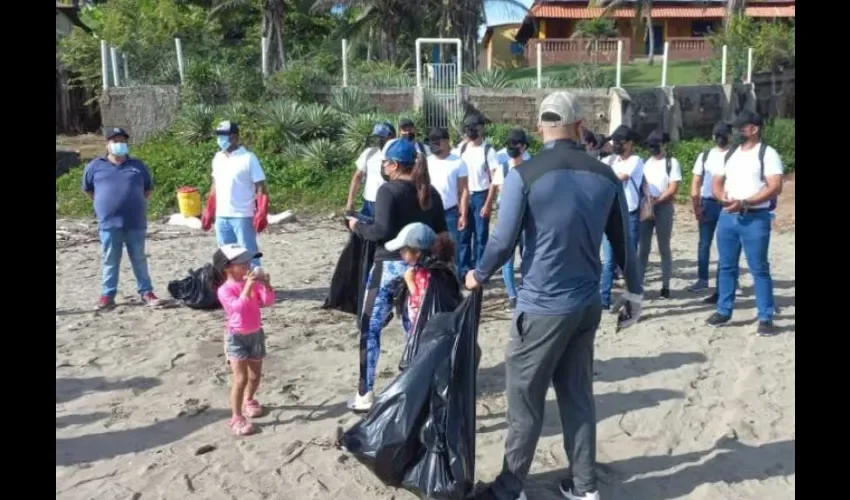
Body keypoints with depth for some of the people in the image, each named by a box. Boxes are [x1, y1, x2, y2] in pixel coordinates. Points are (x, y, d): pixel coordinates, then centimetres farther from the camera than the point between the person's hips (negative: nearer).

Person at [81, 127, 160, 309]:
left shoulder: (138, 165, 8)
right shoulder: (96, 166, 5)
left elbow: (148, 189, 19)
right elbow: (87, 189, 17)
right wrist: (103, 204, 13)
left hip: (135, 224, 1)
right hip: (109, 224, 0)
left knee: (139, 260, 8)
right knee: (110, 262, 7)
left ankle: (146, 292, 14)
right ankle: (107, 294, 14)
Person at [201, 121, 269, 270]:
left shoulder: (248, 158, -9)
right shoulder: (217, 158, 11)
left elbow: (261, 188, -10)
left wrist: (261, 214, -19)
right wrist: (208, 212, 17)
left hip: (243, 217, -6)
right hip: (221, 217, 7)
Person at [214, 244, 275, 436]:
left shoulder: (253, 283, 0)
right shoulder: (225, 290, -17)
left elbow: (268, 301, -6)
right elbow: (238, 306, -32)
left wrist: (265, 284, -22)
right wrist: (248, 286, -38)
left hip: (256, 334, 6)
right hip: (237, 337, -6)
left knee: (255, 375, 19)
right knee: (241, 379, -12)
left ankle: (248, 400, 47)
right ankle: (236, 418, -2)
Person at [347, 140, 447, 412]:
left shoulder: (388, 190, -12)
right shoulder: (430, 192, 8)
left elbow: (383, 230, -20)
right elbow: (441, 232, 9)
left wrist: (358, 226, -4)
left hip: (390, 266, -6)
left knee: (370, 329, 5)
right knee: (414, 327, 16)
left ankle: (365, 395, 7)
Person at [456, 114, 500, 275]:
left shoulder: (488, 150, -8)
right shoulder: (462, 148, 6)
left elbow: (494, 179, -9)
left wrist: (488, 203, -14)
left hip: (481, 196, -4)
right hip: (464, 195, 4)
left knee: (480, 235, 3)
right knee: (463, 235, 8)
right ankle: (463, 269, 18)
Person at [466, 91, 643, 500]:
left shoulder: (524, 175, -13)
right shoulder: (605, 175, 2)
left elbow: (503, 242, -10)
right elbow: (623, 242, 8)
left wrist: (479, 275, 9)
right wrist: (634, 291, 21)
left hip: (542, 306, -5)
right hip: (587, 304, 5)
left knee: (525, 398, 7)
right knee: (577, 395, 17)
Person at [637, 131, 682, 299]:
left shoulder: (672, 162, 0)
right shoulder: (646, 163, 13)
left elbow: (673, 189, -7)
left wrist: (656, 201, -14)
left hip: (664, 207, -3)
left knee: (664, 248, 3)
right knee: (642, 248, 2)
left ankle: (665, 286, 10)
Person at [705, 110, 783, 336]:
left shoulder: (767, 153, -5)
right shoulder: (730, 154, 14)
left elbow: (775, 187, -15)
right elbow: (716, 182, 15)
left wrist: (744, 202, -22)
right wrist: (723, 197, -8)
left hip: (755, 218, -6)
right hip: (727, 216, 6)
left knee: (759, 269, -2)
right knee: (726, 266, 10)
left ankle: (766, 318, 5)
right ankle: (724, 311, 19)